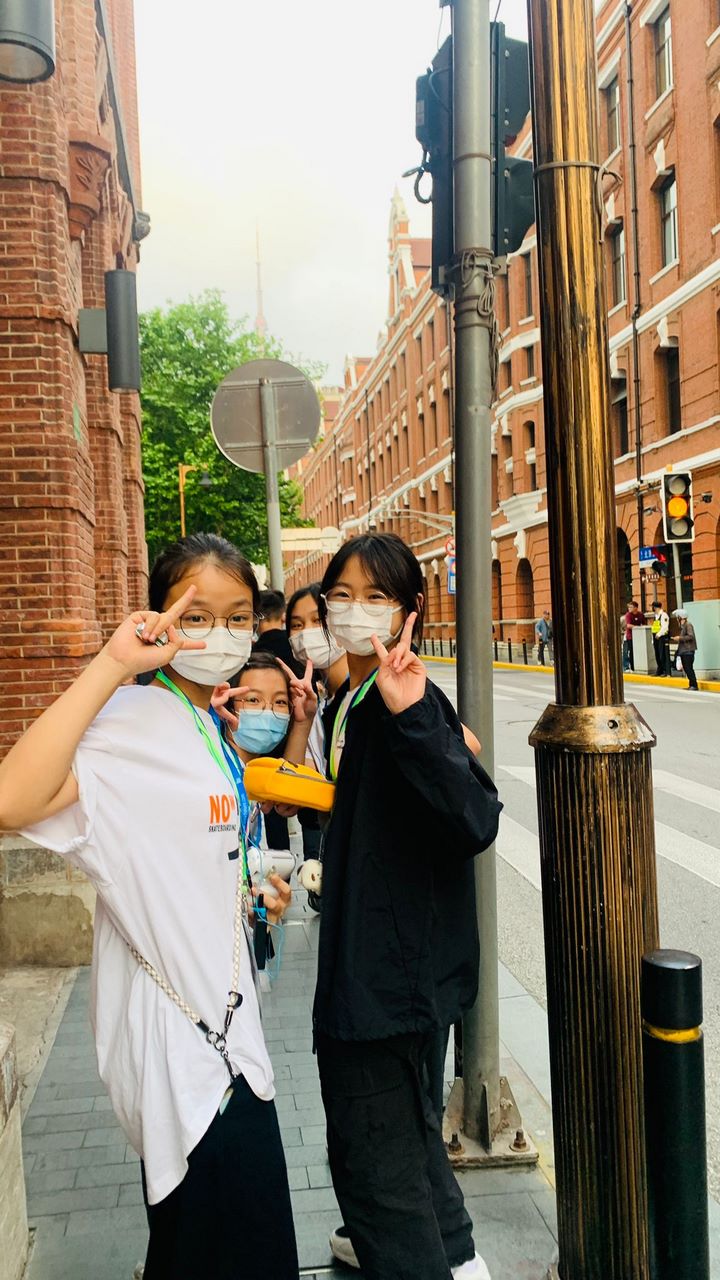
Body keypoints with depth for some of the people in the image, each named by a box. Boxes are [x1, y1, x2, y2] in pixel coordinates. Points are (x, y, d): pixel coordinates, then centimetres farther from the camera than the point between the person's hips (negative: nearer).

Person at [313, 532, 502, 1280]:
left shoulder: (409, 703, -22)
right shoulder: (347, 703, 6)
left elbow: (476, 820, -36)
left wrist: (410, 716, -45)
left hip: (395, 958, -10)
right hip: (365, 951, 10)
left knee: (372, 1142, 4)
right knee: (399, 1112, 27)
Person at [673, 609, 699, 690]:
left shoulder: (688, 625, -12)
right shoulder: (682, 625, 15)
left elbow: (691, 636, -21)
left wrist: (680, 638, -17)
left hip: (688, 650, -9)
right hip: (683, 650, 9)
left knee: (689, 668, -9)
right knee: (686, 668, 10)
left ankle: (694, 685, -5)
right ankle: (691, 685, 16)